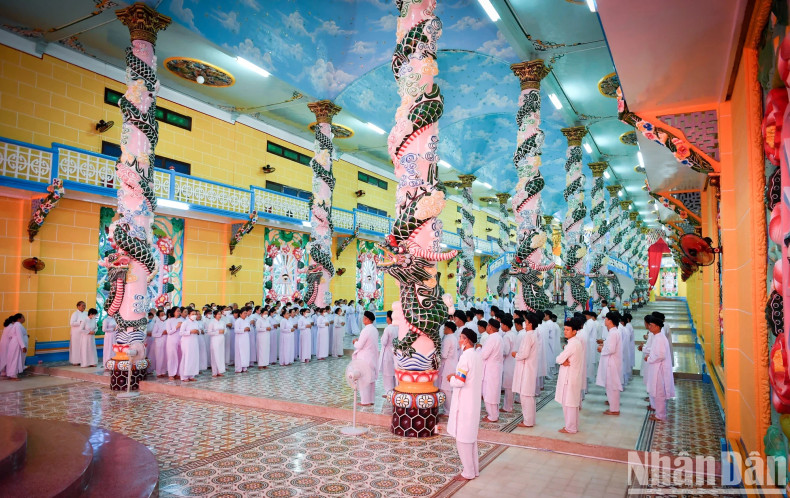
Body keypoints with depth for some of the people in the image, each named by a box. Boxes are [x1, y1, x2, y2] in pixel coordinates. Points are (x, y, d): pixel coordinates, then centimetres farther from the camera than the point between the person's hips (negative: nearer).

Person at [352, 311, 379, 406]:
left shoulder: (366, 330, -21)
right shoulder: (374, 330, 7)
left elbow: (359, 346, -18)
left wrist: (355, 342, 2)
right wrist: (358, 342, 13)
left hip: (365, 359, -8)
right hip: (373, 358, 8)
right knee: (371, 379, 13)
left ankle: (365, 401, 5)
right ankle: (370, 399, 21)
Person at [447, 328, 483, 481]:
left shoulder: (465, 357, -19)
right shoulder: (477, 356, 8)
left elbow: (459, 382, -24)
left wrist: (451, 378, -4)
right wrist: (456, 376, 12)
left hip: (463, 404, -9)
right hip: (474, 402, 9)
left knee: (462, 438, 1)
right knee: (471, 437, 18)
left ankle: (468, 473, 9)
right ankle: (474, 469, 27)